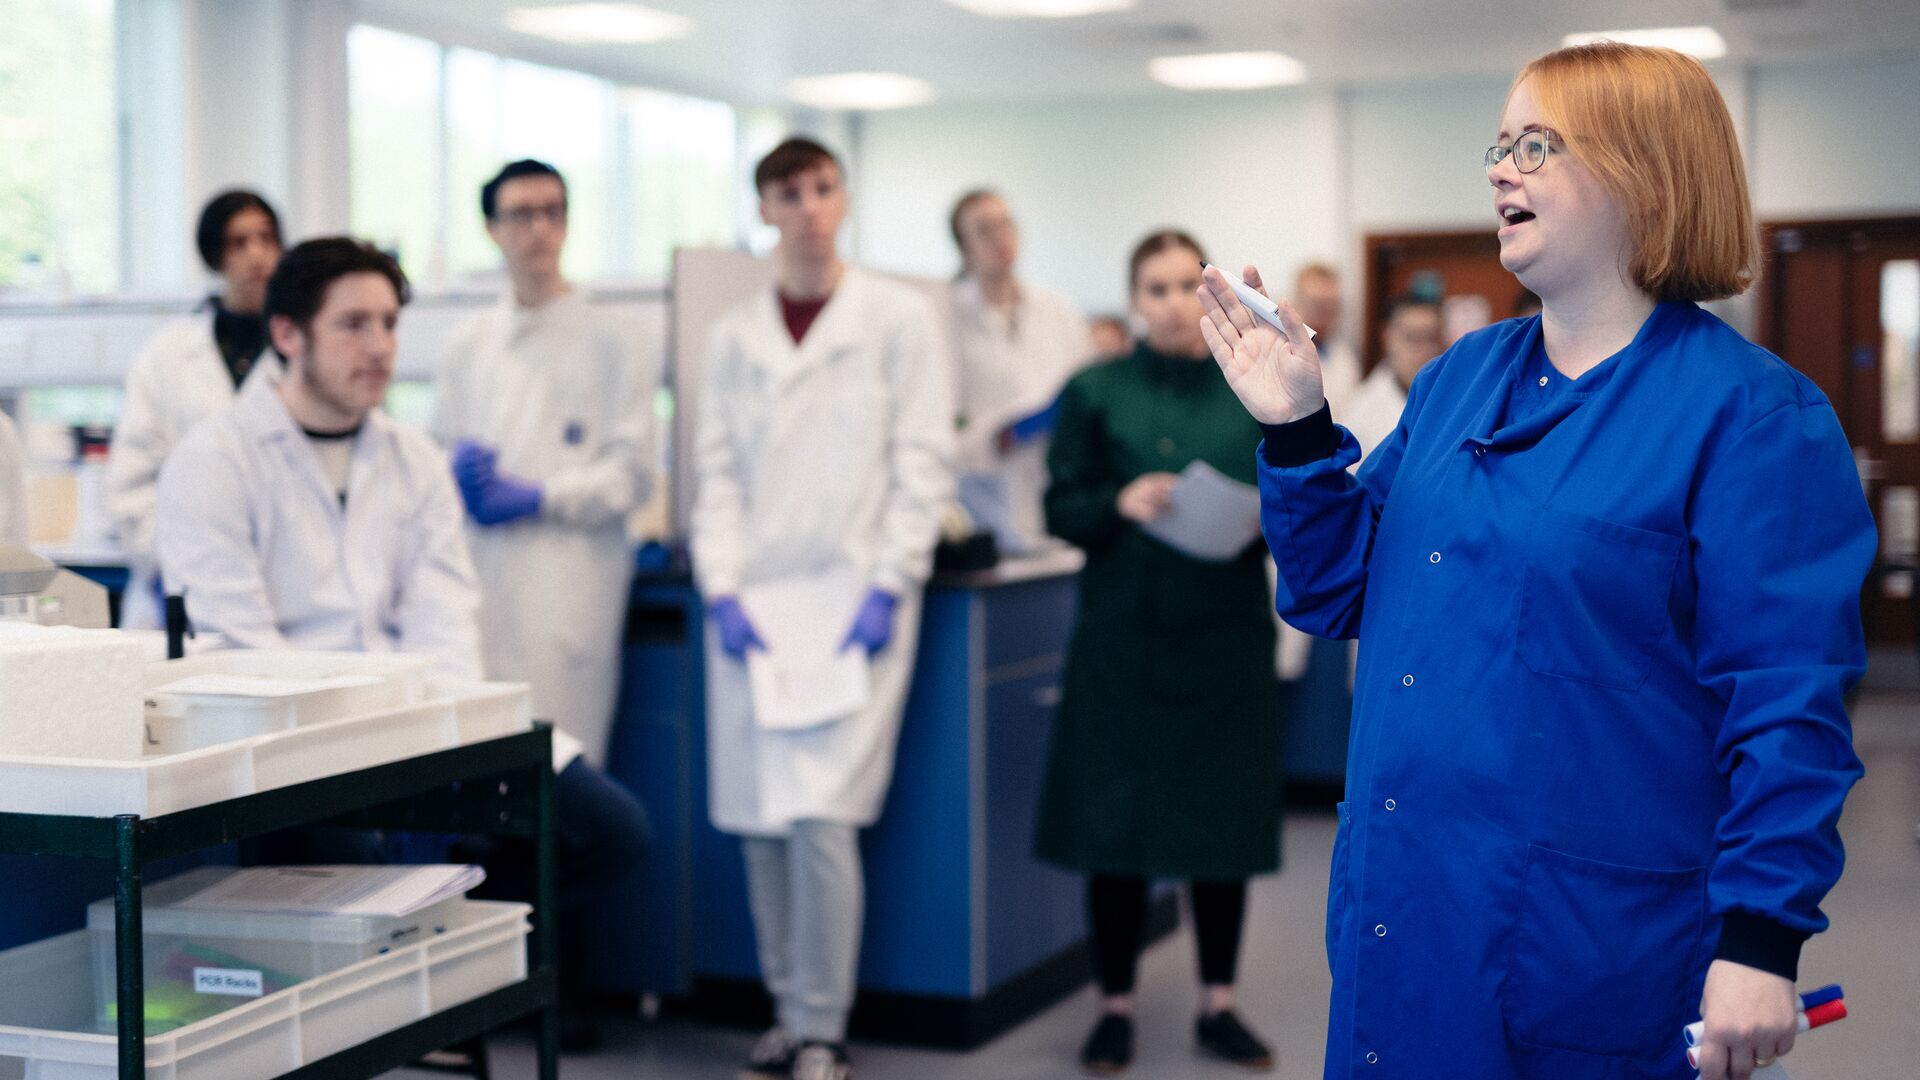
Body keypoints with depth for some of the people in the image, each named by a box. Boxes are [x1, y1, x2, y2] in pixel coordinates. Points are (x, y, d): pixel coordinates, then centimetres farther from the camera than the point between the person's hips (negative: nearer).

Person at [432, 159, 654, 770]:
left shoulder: (603, 340, 2)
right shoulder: (469, 345, 16)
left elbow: (631, 473, -2)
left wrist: (539, 496, -12)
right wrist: (455, 473, -2)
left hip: (568, 579, -4)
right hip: (479, 577, 4)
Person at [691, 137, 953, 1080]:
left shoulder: (897, 319, 3)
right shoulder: (733, 336, 12)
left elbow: (924, 463, -1)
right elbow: (718, 473, 9)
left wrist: (888, 589, -10)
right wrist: (722, 592, -3)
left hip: (854, 600, -4)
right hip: (753, 603, 4)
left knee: (819, 816, -12)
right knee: (761, 821, 4)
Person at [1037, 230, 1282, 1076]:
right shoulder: (1095, 392, 1)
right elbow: (1061, 509, -1)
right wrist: (1122, 503, -20)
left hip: (1225, 632, 2)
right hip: (1124, 631, -1)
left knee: (1223, 814, 7)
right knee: (1115, 815, 1)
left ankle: (1218, 1004, 20)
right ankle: (1116, 1006, 15)